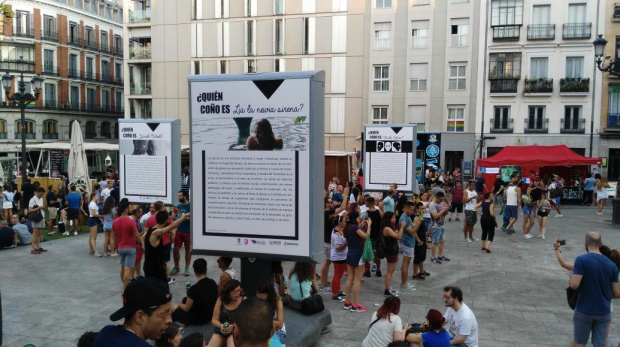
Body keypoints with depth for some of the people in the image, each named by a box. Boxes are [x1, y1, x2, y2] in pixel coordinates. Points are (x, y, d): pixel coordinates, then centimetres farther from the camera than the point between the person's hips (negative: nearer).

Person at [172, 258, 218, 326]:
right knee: (185, 300, 24)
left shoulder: (194, 288, -28)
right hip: (211, 315, 6)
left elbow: (186, 309, -14)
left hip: (198, 319, -6)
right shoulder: (213, 283, -8)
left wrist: (179, 305, 8)